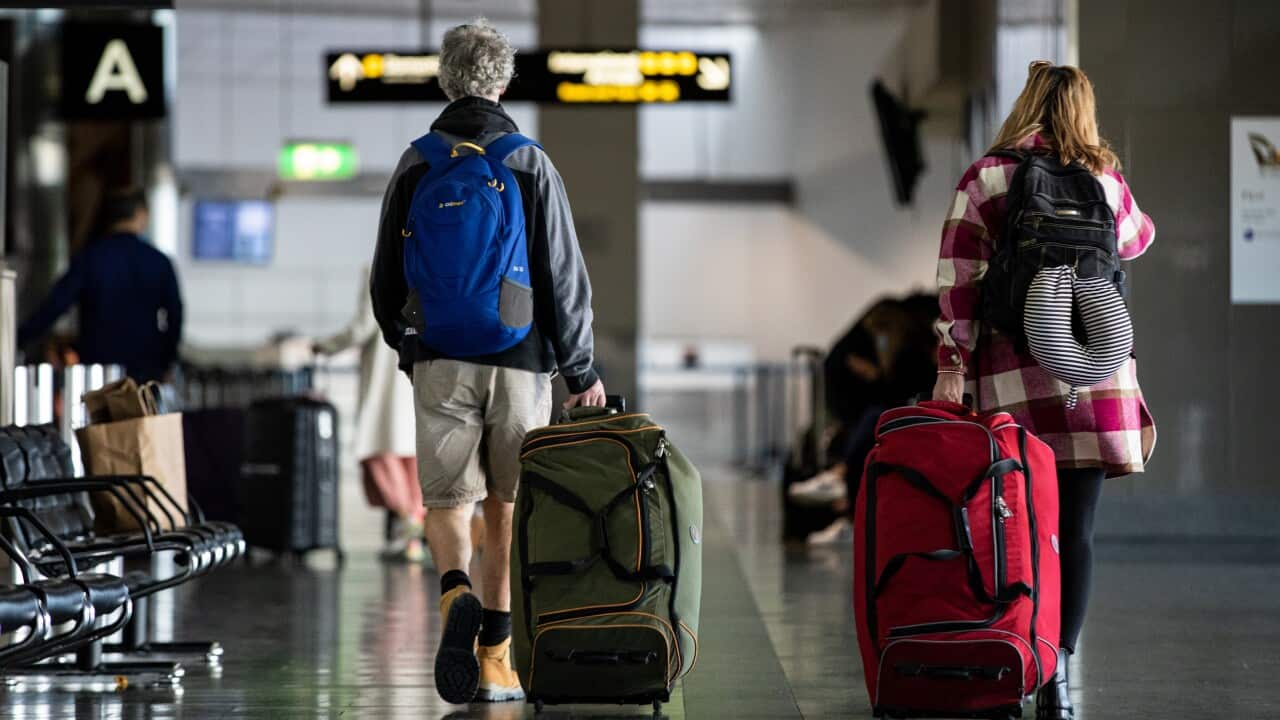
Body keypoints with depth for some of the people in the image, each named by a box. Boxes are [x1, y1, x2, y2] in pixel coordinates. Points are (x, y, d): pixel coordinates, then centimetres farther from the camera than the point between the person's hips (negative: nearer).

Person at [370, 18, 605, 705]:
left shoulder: (414, 166, 2)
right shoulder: (531, 166, -3)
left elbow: (386, 279, 7)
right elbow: (565, 276, -3)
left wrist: (406, 345, 24)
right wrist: (581, 369, 6)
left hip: (440, 364, 0)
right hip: (520, 363, 0)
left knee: (446, 501, 7)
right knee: (509, 506, 10)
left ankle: (457, 594, -23)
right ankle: (497, 655, 11)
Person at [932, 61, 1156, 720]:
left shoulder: (985, 179, 2)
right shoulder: (1104, 181, 8)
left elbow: (958, 277, -4)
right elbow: (1136, 239, 30)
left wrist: (952, 366, -4)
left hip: (1012, 375, -1)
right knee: (1074, 531, 1)